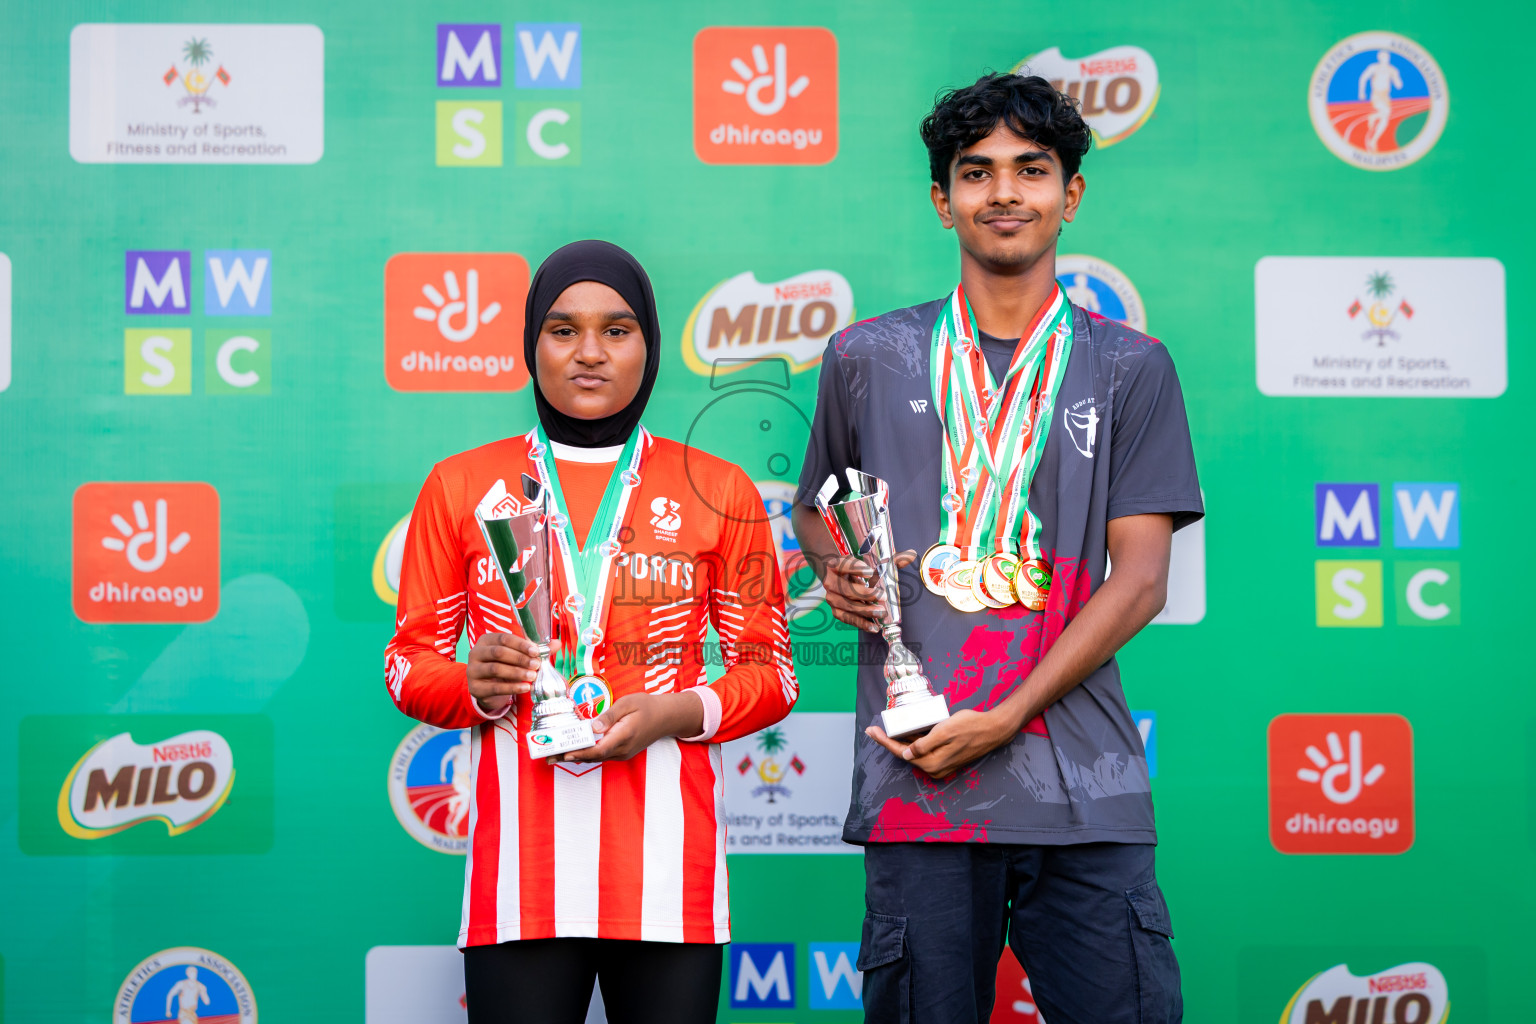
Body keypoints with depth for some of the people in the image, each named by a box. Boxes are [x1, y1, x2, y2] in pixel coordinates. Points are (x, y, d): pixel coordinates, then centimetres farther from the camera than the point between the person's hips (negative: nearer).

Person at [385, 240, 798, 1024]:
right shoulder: (463, 486, 11)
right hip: (521, 863, 0)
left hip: (669, 860, 0)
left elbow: (769, 673, 11)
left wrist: (678, 712, -8)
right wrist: (476, 686, -9)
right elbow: (409, 663, 13)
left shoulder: (717, 491, 11)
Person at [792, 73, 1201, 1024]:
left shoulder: (1131, 368, 9)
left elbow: (1141, 578, 1)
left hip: (1086, 797, 0)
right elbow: (814, 510, 25)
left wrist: (1005, 717, -9)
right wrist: (839, 569, 0)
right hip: (915, 782, 0)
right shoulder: (868, 358, 12)